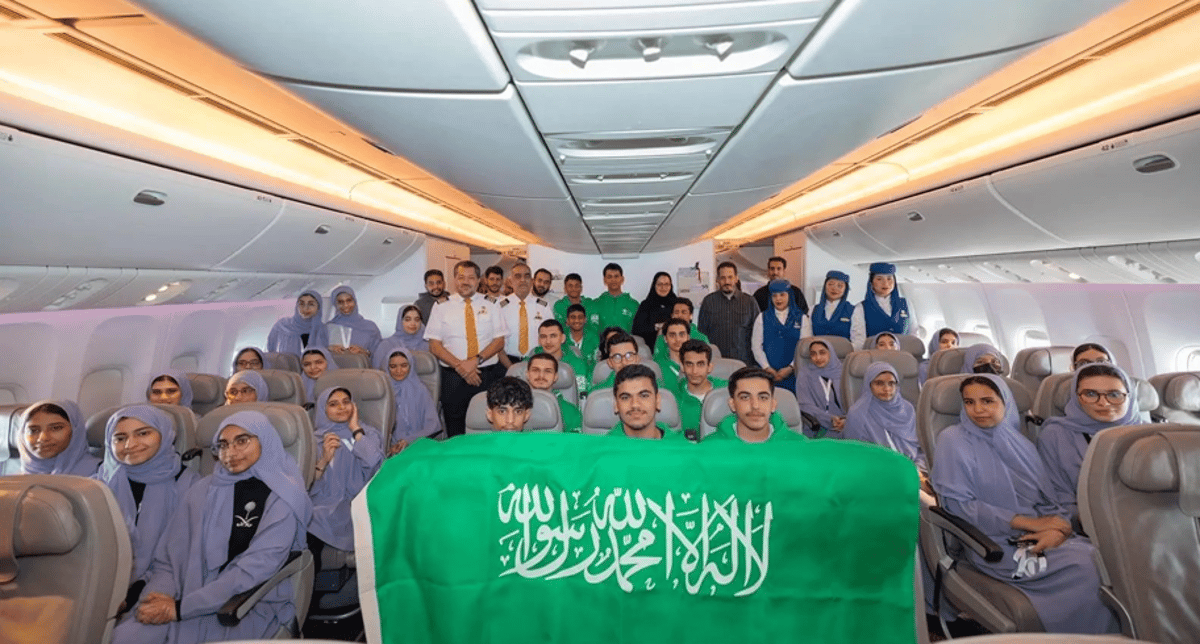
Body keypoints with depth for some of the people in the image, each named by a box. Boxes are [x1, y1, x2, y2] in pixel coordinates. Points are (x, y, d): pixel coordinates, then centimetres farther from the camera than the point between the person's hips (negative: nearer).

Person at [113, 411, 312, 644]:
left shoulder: (285, 497, -5)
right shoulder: (205, 490, 9)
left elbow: (257, 567, -13)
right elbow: (168, 559, 8)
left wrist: (180, 607, -15)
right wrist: (159, 596, -12)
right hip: (195, 596, 4)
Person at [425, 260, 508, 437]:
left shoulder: (490, 304, 8)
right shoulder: (441, 307, 6)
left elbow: (499, 341, 2)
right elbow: (434, 346, 1)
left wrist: (476, 360, -13)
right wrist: (459, 366, -12)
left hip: (489, 376, 0)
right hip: (453, 378, 0)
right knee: (456, 433, 5)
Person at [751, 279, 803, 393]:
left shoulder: (801, 318, 8)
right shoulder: (762, 318, 10)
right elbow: (756, 346, 5)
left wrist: (790, 368, -10)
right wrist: (767, 368, -6)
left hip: (793, 374, 0)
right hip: (768, 374, 1)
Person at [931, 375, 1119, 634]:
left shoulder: (1019, 442, 15)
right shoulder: (954, 440, -3)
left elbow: (1049, 497, 12)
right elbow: (956, 503, -9)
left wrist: (1057, 528, -11)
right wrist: (1028, 522, -10)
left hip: (1042, 536, 5)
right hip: (995, 543, -5)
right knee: (1086, 566, -25)